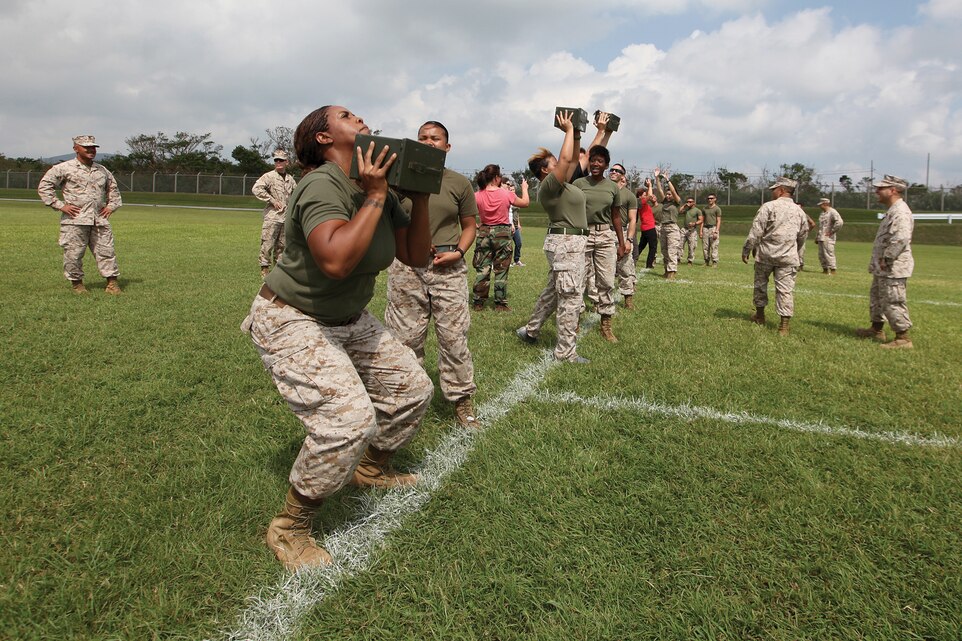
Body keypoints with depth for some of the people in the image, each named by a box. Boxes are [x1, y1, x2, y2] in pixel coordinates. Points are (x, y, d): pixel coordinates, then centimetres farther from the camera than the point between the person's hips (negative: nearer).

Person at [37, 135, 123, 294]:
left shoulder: (102, 170, 17)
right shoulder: (64, 168, 1)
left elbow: (113, 188, 32)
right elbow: (44, 186, 0)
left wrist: (111, 205, 18)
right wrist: (59, 205, -6)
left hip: (100, 220, 4)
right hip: (75, 220, -4)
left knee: (106, 251, 0)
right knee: (74, 253, 0)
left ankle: (112, 282, 5)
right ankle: (76, 283, 14)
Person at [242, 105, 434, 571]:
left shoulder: (380, 192, 2)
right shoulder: (323, 185, -24)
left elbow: (416, 257, 3)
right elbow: (336, 261, -40)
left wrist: (420, 198, -8)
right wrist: (374, 197, -30)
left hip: (349, 320, 9)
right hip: (292, 322, -9)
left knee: (414, 389, 10)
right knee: (348, 420, -24)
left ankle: (370, 467, 37)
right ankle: (289, 528, -2)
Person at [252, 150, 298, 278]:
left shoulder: (290, 179, 12)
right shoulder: (269, 176, -5)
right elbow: (256, 189, -16)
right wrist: (272, 201, -15)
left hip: (286, 217, 5)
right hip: (272, 216, -5)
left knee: (281, 245, 11)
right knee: (267, 244, -6)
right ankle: (264, 269, 1)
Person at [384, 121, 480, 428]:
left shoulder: (459, 183, 7)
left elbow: (470, 225, 13)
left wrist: (459, 251, -4)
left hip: (448, 267, 0)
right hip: (406, 266, 1)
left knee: (454, 336, 0)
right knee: (405, 336, 6)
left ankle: (462, 399, 14)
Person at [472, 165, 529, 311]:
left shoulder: (478, 195, -6)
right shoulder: (506, 194, -10)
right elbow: (525, 203, 5)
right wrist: (524, 188, 20)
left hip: (484, 232, 2)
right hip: (502, 233, -2)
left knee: (482, 269, 8)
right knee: (501, 270, 5)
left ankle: (478, 303, 10)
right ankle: (500, 304, 9)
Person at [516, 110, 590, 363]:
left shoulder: (560, 183, 14)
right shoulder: (549, 184, -13)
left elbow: (572, 161, 23)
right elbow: (566, 158, -23)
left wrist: (576, 136, 11)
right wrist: (569, 131, -11)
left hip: (570, 243, 11)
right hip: (566, 243, -11)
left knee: (554, 292, 19)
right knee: (570, 297, -8)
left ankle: (530, 331, 31)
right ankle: (566, 352, -3)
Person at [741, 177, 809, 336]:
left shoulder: (768, 207, -7)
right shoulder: (799, 211, 9)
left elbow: (756, 232, -11)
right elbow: (803, 235, 17)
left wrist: (746, 250, -4)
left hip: (766, 253, -3)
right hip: (788, 257, 3)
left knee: (760, 283, 16)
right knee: (785, 289, 1)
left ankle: (760, 315, 29)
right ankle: (784, 325, -2)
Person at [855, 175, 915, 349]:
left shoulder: (900, 212, -18)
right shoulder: (892, 211, 16)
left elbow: (901, 238, -29)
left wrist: (886, 259, -23)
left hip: (892, 269, -11)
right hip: (883, 268, 11)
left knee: (893, 302, -7)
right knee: (876, 297, 21)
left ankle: (903, 338, -2)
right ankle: (876, 329, 34)